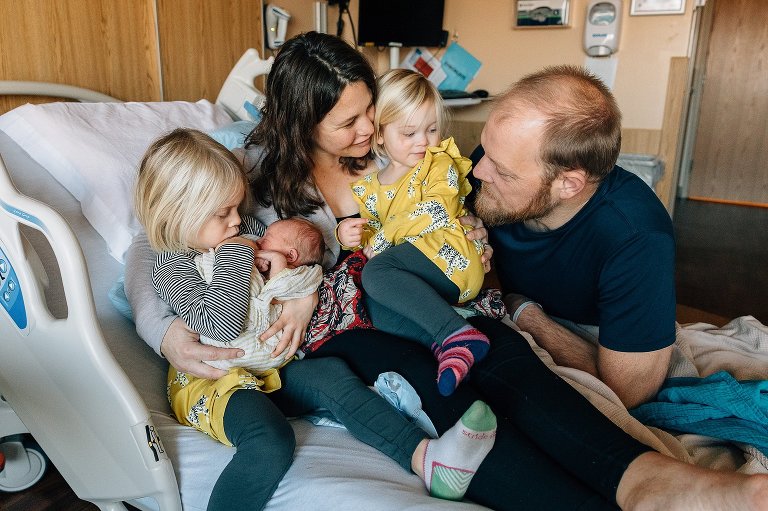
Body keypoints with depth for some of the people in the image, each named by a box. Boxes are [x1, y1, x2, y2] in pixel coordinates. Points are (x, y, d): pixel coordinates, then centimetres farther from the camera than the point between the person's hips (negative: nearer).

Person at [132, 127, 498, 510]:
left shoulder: (242, 231, 9)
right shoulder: (170, 267, -11)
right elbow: (223, 324, -26)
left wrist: (282, 269, -2)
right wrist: (234, 255, -18)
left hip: (265, 369, 7)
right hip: (211, 382, -7)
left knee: (331, 374, -16)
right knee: (272, 442, -33)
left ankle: (424, 457, -26)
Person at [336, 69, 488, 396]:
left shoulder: (441, 163, 3)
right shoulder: (370, 188, 20)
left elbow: (437, 212, -13)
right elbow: (371, 231, 25)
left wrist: (381, 240, -10)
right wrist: (350, 235, 0)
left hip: (451, 257, -6)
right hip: (422, 280, 6)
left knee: (376, 272, -29)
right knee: (370, 305, -20)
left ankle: (457, 334, -37)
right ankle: (443, 342, -30)